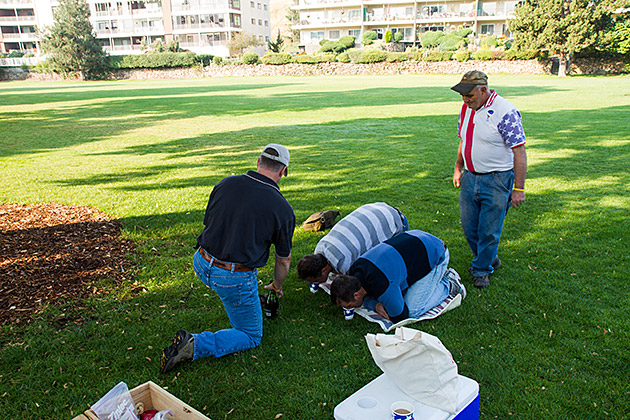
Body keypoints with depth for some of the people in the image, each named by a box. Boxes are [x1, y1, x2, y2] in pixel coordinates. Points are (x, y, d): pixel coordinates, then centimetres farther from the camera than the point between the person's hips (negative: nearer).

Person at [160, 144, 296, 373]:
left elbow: (207, 223, 11)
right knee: (251, 337, 16)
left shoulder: (226, 183, -2)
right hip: (235, 278, -5)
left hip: (201, 263, 5)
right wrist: (276, 286, 24)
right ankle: (194, 345, -3)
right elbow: (284, 260, 3)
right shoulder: (282, 209, -10)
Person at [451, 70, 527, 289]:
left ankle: (482, 269, 24)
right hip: (470, 178, 7)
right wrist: (458, 168, 21)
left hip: (496, 180, -7)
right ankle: (490, 259, 37)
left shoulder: (504, 112, -17)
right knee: (469, 227, 13)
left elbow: (519, 152, -16)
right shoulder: (467, 108, 6)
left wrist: (519, 188, -17)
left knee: (489, 230, 3)